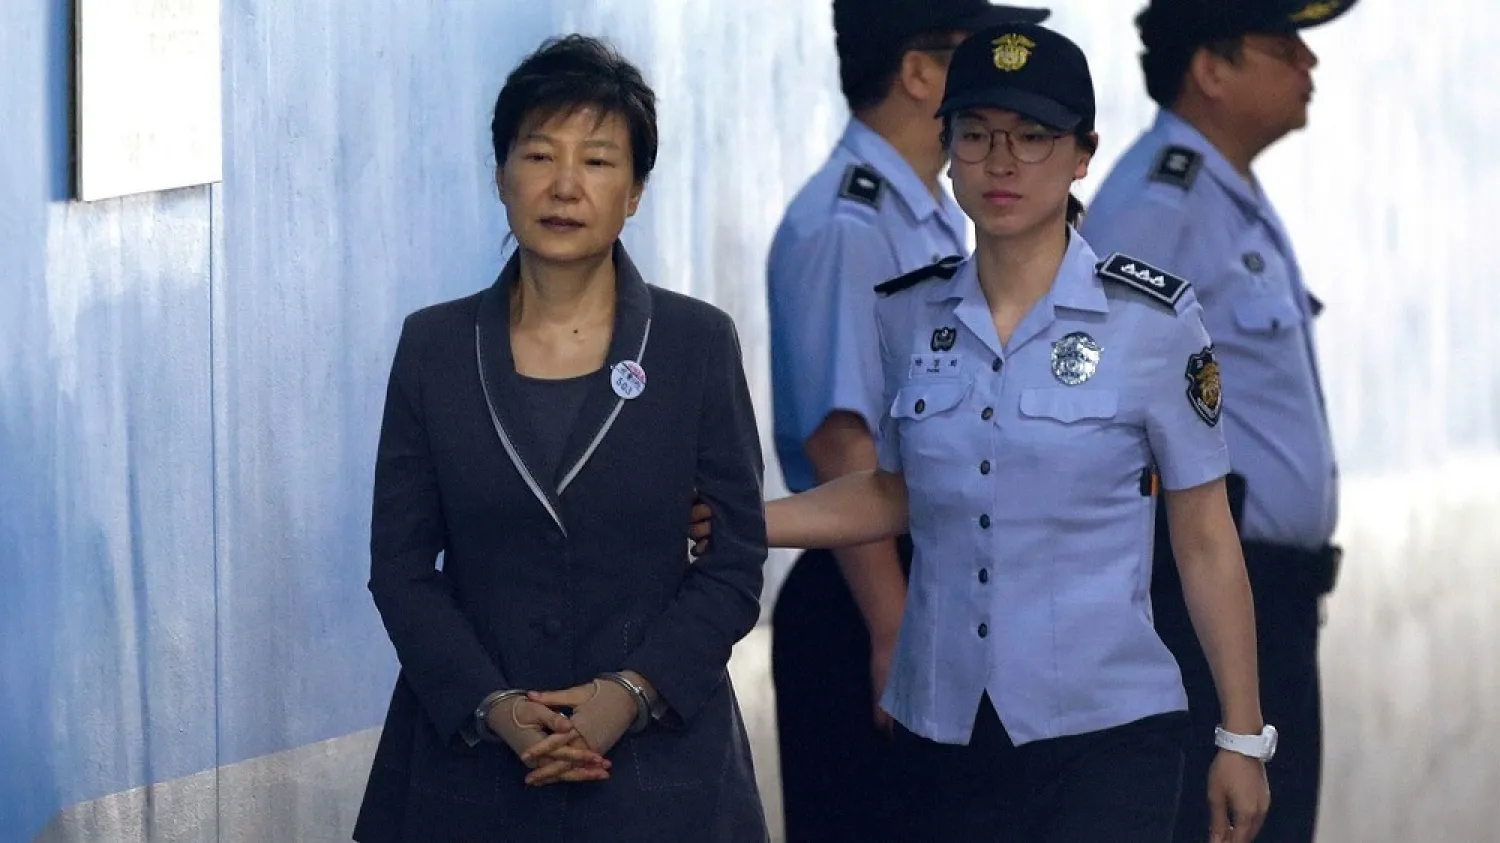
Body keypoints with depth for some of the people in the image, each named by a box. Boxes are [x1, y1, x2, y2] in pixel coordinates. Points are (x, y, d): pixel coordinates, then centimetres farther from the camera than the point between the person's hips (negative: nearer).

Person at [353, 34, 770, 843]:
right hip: (471, 755, 1)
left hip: (655, 760, -1)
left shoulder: (699, 343, -1)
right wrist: (491, 707, -13)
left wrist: (632, 693, -15)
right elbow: (399, 563, 1)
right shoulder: (435, 346, 2)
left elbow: (735, 563, -1)